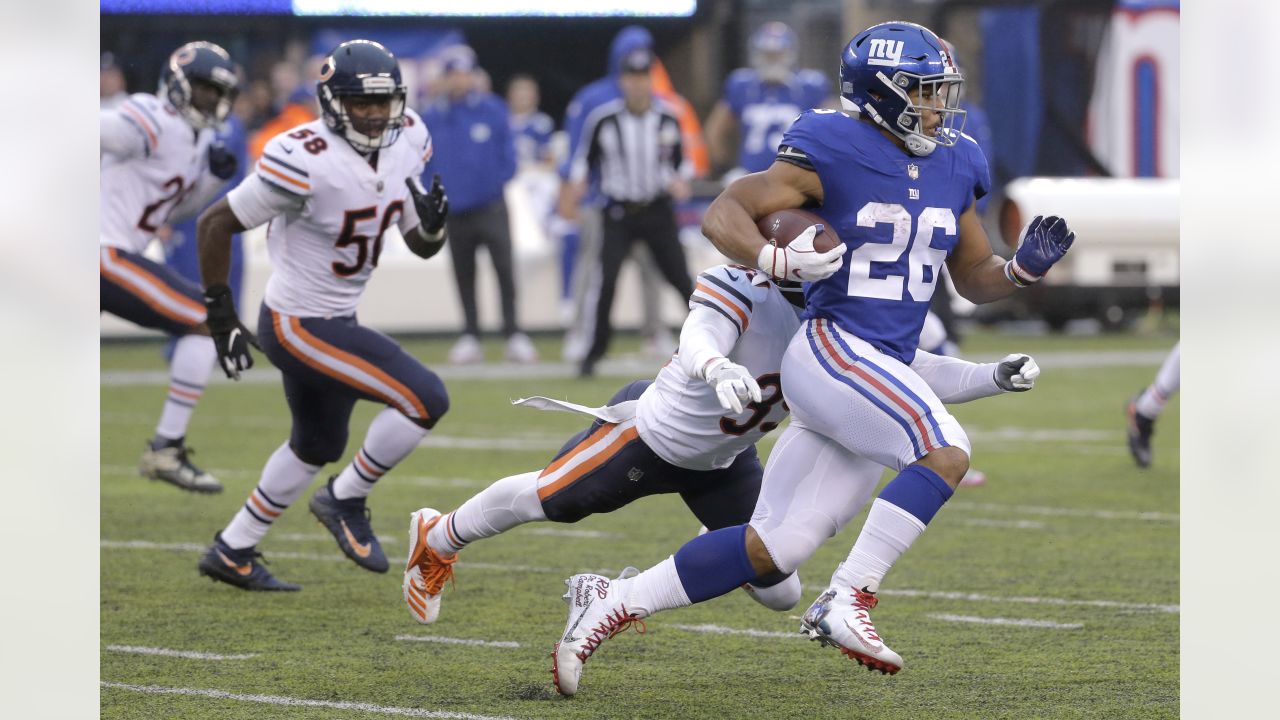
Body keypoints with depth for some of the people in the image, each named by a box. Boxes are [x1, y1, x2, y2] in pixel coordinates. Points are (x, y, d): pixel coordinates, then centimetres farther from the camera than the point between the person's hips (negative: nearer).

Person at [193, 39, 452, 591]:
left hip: (335, 321, 9)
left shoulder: (405, 144, -2)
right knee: (426, 400, -14)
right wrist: (221, 314, -14)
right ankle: (345, 501, 4)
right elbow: (215, 224, -16)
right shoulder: (307, 161, -25)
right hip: (300, 325, -9)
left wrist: (432, 223, -16)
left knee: (316, 447, 25)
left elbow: (423, 247, 8)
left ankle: (231, 553, 37)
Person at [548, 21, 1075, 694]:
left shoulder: (953, 168, 12)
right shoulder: (833, 152, -8)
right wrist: (774, 259, -28)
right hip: (828, 348, -7)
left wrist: (1024, 266, 0)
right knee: (946, 450, -27)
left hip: (885, 370, 7)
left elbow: (974, 280, 21)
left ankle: (611, 602, 13)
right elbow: (723, 213, -10)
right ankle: (847, 601, -22)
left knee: (772, 548, 4)